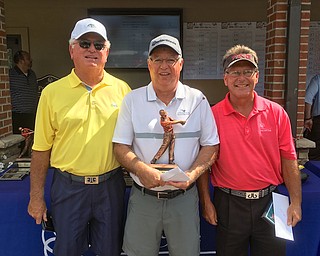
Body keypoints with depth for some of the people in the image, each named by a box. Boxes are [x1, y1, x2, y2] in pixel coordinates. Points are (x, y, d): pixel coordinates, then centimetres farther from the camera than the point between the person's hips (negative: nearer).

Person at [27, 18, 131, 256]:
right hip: (68, 187, 0)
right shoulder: (52, 92, -2)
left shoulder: (122, 90, 0)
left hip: (111, 185, 1)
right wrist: (36, 196, 2)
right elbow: (41, 149, 1)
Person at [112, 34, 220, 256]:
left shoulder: (197, 100, 1)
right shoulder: (132, 100, 1)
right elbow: (121, 147, -1)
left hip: (184, 197, 0)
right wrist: (141, 169, -19)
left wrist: (192, 175, -14)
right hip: (143, 197, 0)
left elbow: (210, 146, 2)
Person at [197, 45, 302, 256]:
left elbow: (288, 159, 2)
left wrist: (296, 202, 0)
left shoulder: (276, 113, -2)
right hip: (228, 204, -1)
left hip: (269, 201, 2)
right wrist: (206, 202, -4)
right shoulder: (213, 115, -7)